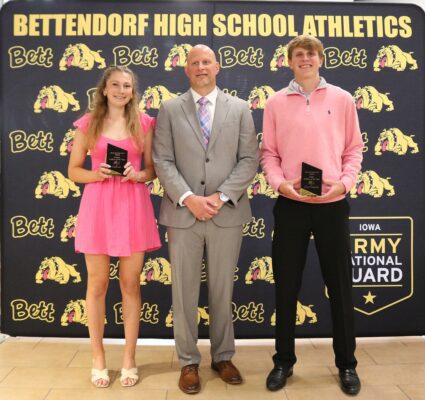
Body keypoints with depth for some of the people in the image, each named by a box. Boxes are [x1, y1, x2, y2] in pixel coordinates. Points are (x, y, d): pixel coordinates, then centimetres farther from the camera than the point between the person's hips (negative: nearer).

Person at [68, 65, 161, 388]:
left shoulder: (144, 123, 5)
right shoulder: (88, 123, 4)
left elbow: (153, 169, 8)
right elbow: (73, 171, 7)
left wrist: (137, 174, -13)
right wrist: (96, 174, -13)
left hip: (133, 206, 0)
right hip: (97, 206, 0)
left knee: (130, 284, 6)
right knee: (97, 283, 7)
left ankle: (129, 359, 20)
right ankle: (98, 359, 22)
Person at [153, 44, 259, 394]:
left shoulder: (239, 108, 7)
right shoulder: (170, 110, 6)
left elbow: (250, 159, 0)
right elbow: (163, 161, -2)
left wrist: (221, 196, -12)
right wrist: (188, 198, -15)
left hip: (227, 214, 1)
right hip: (182, 213, 0)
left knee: (222, 291, 11)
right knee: (184, 292, 7)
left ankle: (223, 358, 28)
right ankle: (189, 362, 23)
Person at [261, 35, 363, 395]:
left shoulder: (342, 99, 6)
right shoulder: (276, 103, 5)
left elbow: (354, 149, 7)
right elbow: (268, 153, 5)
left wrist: (345, 182, -9)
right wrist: (280, 182, -11)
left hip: (333, 204, 0)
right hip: (290, 205, 0)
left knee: (340, 284, 8)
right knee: (286, 285, 8)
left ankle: (347, 364, 26)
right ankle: (284, 361, 25)